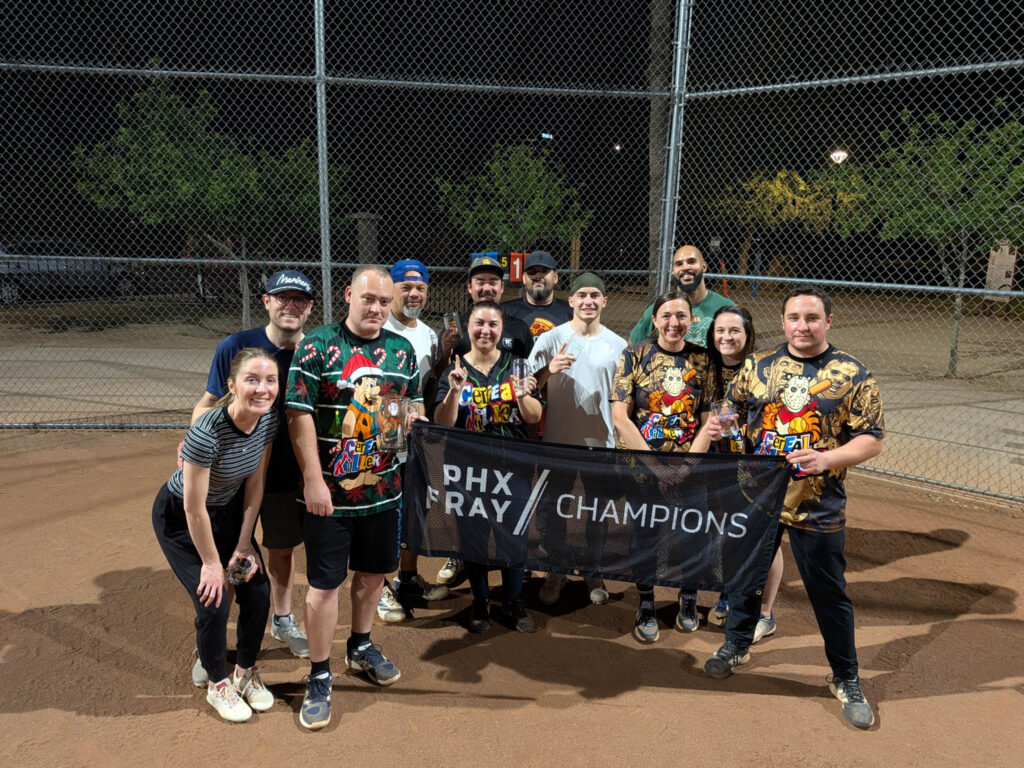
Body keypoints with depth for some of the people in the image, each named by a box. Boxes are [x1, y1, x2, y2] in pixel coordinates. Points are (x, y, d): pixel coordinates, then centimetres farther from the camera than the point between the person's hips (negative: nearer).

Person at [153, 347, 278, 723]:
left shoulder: (269, 419, -18)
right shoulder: (207, 433, -37)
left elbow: (255, 484, -7)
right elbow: (194, 508, -27)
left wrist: (244, 544, -5)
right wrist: (211, 563, -17)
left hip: (229, 509, 6)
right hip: (179, 518, -5)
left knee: (258, 591, -1)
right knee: (214, 601, -10)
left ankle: (246, 672, 25)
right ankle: (217, 684, 17)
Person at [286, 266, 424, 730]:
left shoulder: (402, 350, 7)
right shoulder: (317, 346, -9)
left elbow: (416, 399, 18)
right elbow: (299, 416, -12)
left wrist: (413, 413, -7)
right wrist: (313, 479, -17)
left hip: (383, 488, 5)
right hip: (328, 490, -5)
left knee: (374, 571, 18)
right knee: (325, 582, 1)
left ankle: (361, 648, 41)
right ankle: (319, 677, 18)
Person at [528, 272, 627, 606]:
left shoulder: (618, 346, 2)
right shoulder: (550, 340, -3)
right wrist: (550, 370, -24)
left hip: (601, 444, 1)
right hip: (558, 441, -1)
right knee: (555, 513, 10)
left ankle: (593, 574, 31)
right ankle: (557, 573, 29)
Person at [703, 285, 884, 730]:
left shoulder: (852, 375, -6)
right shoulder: (758, 365, 3)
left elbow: (872, 439, -7)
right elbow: (732, 410, 15)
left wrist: (828, 459, -23)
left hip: (818, 506, -3)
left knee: (829, 594, 7)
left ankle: (846, 680, 28)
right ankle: (736, 645, 42)